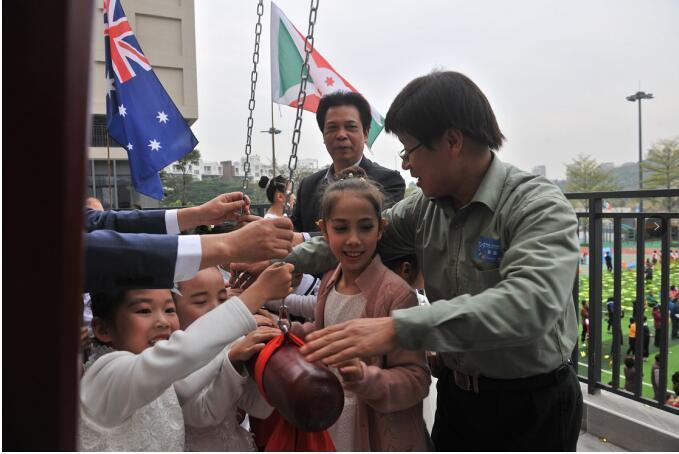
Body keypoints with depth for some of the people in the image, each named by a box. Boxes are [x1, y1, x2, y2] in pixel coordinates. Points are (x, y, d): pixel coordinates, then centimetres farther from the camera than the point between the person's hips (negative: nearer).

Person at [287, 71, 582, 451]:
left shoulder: (539, 206, -22)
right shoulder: (426, 206, -3)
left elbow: (530, 304, -38)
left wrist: (398, 328, -46)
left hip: (532, 407, -5)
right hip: (455, 394, 5)